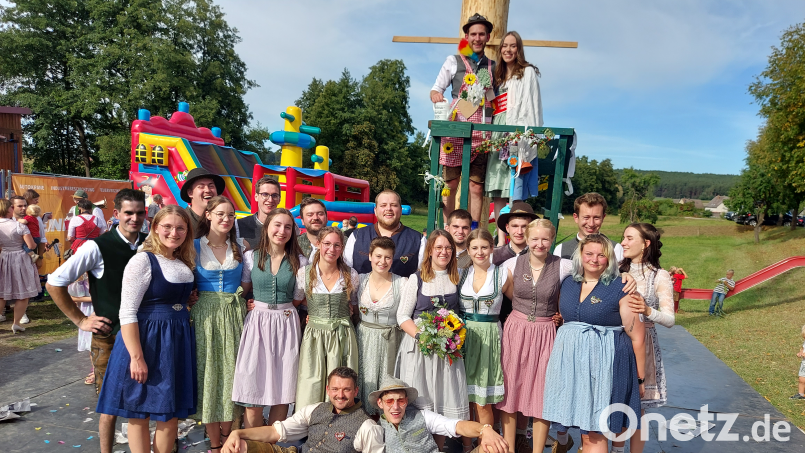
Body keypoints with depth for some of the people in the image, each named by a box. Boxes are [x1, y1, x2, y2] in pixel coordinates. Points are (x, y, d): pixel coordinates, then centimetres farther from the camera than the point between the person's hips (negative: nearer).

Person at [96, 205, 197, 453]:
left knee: (171, 411, 13)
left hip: (179, 339, 7)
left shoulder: (184, 263, 8)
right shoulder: (143, 260, -14)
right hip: (147, 339, -7)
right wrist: (136, 357, -21)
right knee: (140, 413, 7)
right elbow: (127, 313, -18)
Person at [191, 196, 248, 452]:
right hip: (206, 315, -2)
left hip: (235, 315, 2)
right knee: (209, 373, 3)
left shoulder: (240, 247, 6)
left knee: (231, 371, 6)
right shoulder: (194, 246, -1)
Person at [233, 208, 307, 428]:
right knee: (253, 393, 0)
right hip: (257, 323, -1)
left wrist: (284, 307, -2)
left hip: (287, 324, 1)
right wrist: (253, 305, -6)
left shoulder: (299, 261, 3)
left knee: (282, 392, 5)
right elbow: (242, 292, 7)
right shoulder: (251, 257, 2)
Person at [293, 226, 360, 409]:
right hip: (314, 336, 0)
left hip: (343, 337, 1)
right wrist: (310, 316, -1)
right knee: (310, 390, -2)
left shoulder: (351, 275, 2)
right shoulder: (304, 273, 0)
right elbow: (294, 304, 10)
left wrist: (342, 316, 1)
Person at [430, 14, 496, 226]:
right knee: (450, 184, -5)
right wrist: (435, 95, -16)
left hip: (481, 131, 2)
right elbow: (436, 89, 8)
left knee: (476, 186, -1)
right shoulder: (454, 61, 11)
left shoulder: (493, 66, 18)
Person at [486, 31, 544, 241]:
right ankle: (501, 240, 1)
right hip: (498, 135, 6)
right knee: (497, 191, -1)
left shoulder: (528, 72, 6)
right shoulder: (498, 76, 24)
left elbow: (530, 105, -3)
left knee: (515, 190, -13)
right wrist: (491, 133, 11)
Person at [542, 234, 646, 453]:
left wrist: (639, 378, -3)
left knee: (594, 432, 0)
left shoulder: (621, 289, -7)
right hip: (570, 361, 5)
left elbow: (637, 337, -6)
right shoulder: (568, 284, 8)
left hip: (603, 363, -4)